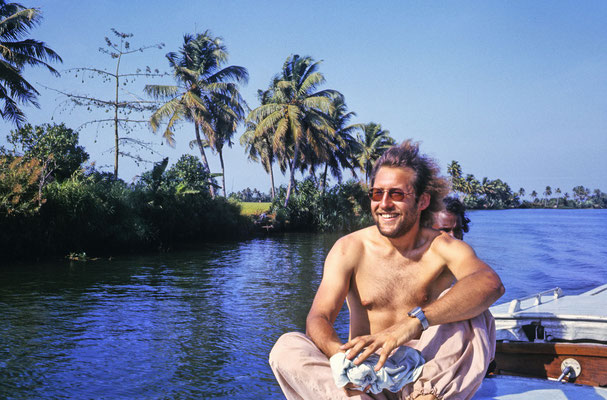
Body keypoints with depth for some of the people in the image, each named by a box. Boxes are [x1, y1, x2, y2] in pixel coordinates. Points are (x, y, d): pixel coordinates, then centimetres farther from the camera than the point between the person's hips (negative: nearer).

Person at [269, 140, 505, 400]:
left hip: (428, 374, -1)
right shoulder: (349, 249, -2)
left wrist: (413, 323, -42)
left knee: (470, 312, -23)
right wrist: (341, 354, -36)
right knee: (286, 347, -21)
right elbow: (318, 317, -11)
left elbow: (490, 283, -27)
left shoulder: (442, 248, -5)